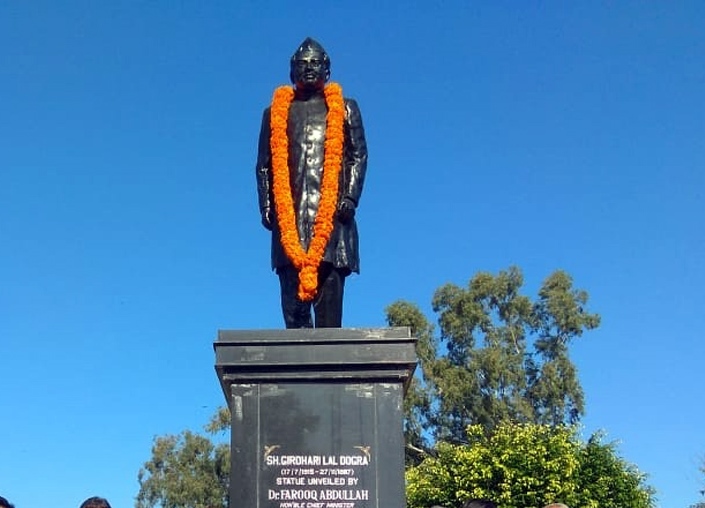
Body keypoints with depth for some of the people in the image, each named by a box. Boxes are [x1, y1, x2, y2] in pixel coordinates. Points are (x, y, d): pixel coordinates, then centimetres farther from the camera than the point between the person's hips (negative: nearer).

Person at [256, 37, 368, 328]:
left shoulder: (344, 109, 18)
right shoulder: (276, 112, 21)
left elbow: (358, 156, 9)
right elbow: (264, 164, 16)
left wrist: (349, 197, -5)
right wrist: (266, 206, 4)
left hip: (331, 209, -1)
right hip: (290, 210, 1)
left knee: (330, 285, -10)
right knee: (291, 291, -6)